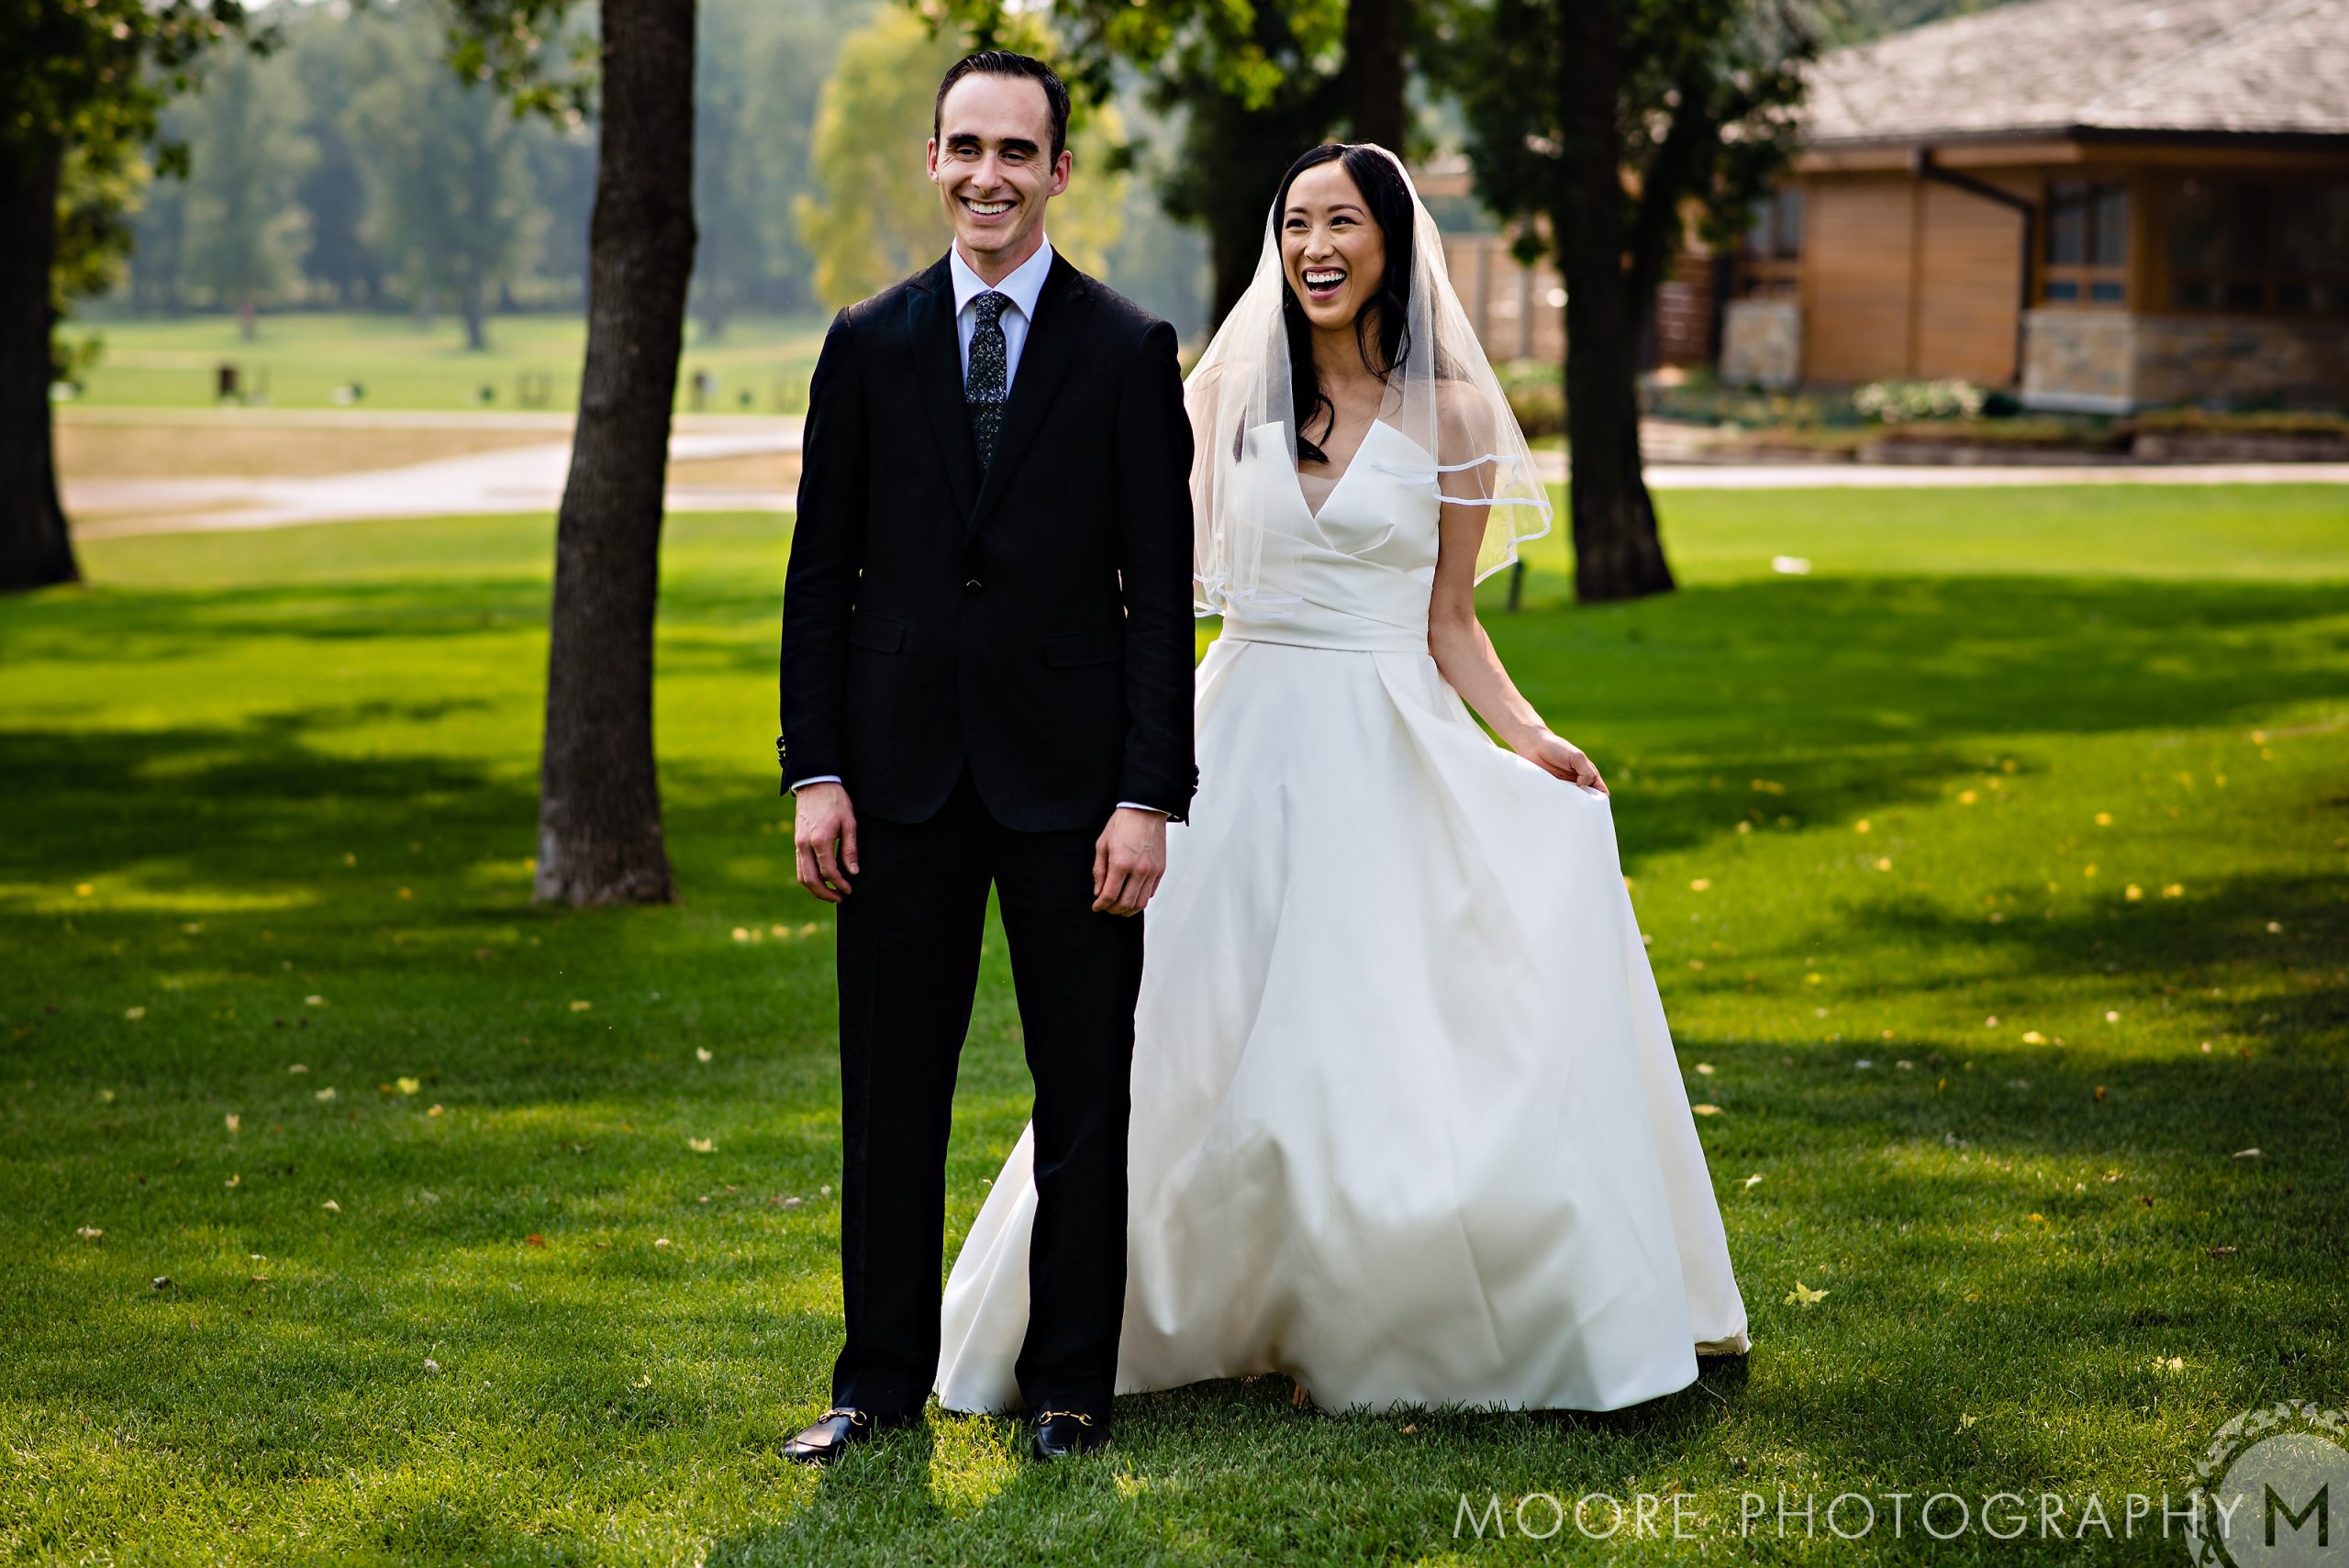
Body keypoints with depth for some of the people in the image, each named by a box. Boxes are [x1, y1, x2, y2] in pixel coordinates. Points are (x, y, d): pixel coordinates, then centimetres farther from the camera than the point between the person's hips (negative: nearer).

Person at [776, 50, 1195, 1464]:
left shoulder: (1129, 354, 0)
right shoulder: (869, 347, 6)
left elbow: (1162, 591, -2)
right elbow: (821, 573, 7)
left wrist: (1151, 794, -9)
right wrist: (816, 771, -1)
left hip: (1068, 774, -2)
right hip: (903, 772, 2)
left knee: (1085, 1095, 4)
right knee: (891, 1093, 7)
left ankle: (1071, 1385, 15)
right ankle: (884, 1379, 18)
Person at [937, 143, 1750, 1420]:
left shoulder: (1450, 416, 1)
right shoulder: (1231, 388, 4)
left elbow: (1447, 624, 2)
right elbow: (1170, 571, 11)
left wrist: (1527, 737, -10)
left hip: (1388, 754, -2)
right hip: (1245, 743, 2)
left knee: (1408, 1048, -5)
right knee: (1196, 1040, 3)